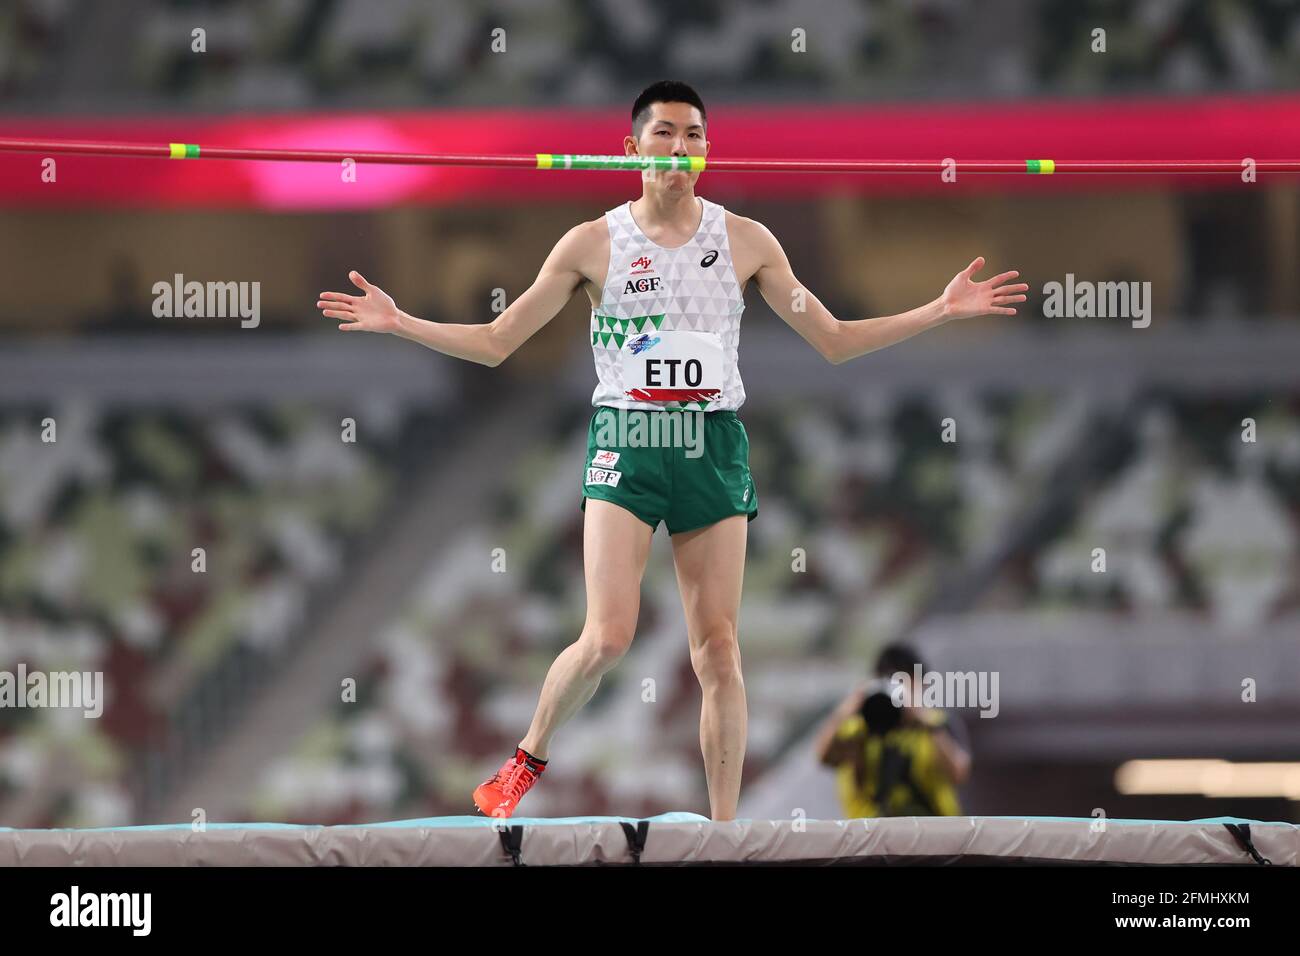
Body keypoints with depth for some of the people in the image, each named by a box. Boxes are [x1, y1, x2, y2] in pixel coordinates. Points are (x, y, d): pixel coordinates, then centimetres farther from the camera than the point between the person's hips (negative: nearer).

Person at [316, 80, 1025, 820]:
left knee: (719, 649, -2)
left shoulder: (745, 242, 6)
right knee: (608, 639, -16)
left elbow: (834, 341, 11)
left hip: (714, 449, 2)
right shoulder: (593, 244, 2)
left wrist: (940, 312, 3)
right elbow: (495, 342, 6)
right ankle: (532, 754, 11)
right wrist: (398, 323, -5)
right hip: (626, 446, -2)